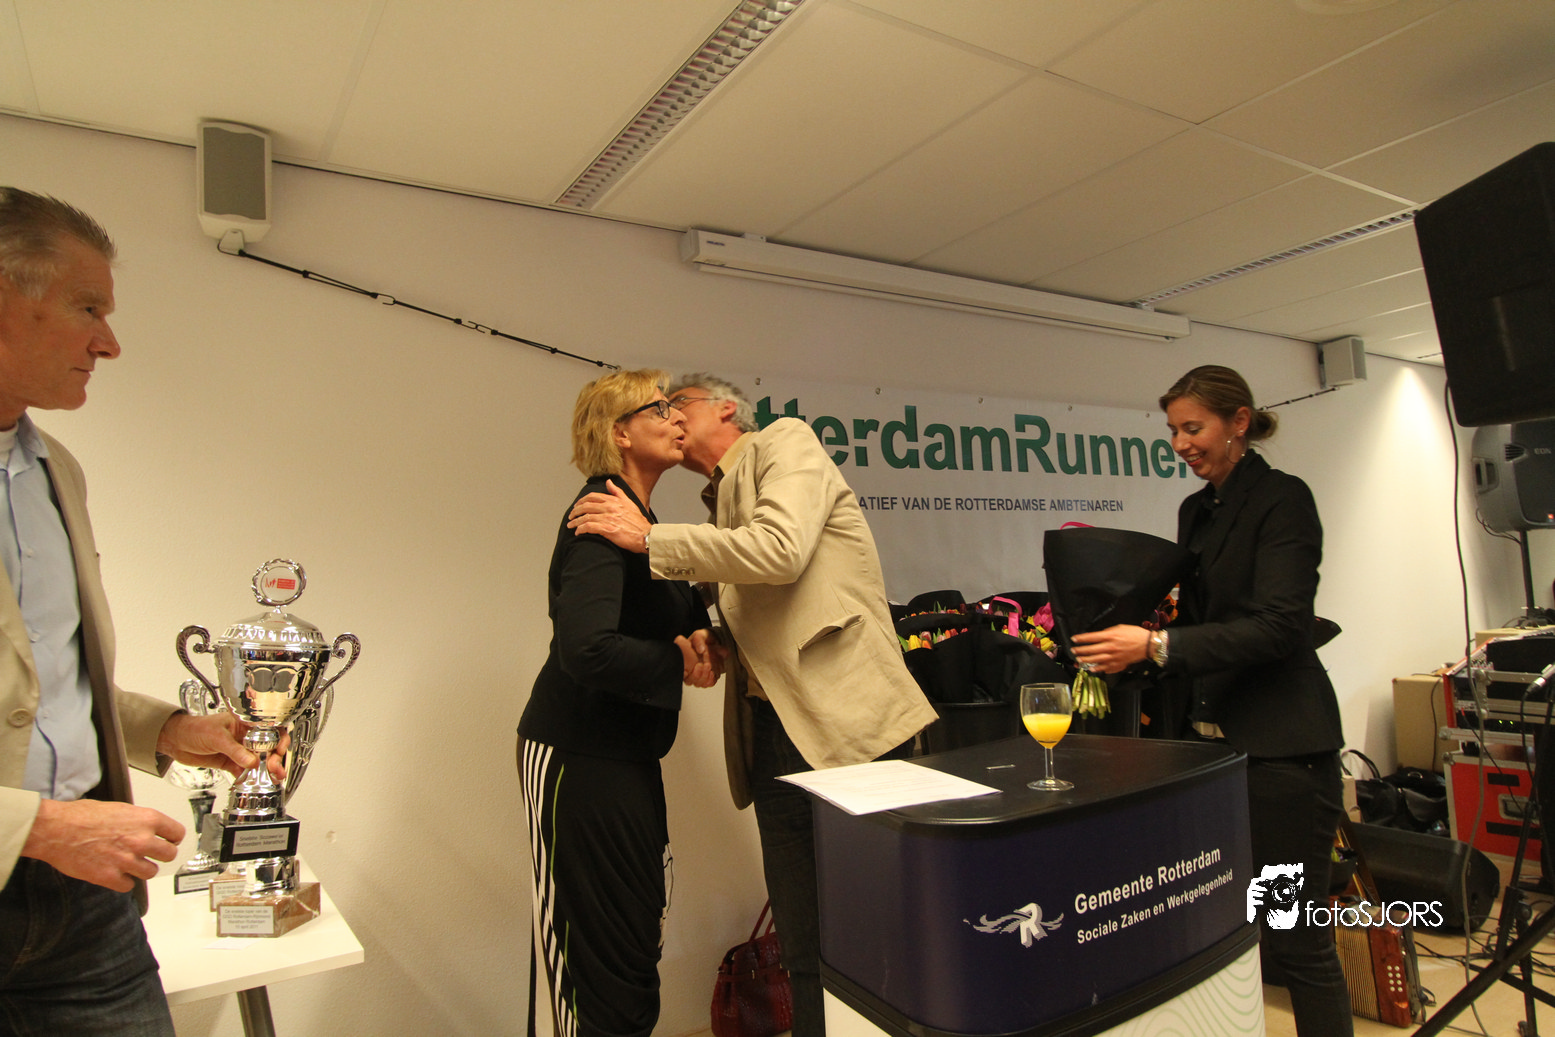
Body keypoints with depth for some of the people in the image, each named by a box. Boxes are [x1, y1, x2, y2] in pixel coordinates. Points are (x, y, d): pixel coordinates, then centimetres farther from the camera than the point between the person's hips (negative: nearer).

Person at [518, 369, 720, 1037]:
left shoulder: (643, 519, 13)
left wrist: (700, 643, -4)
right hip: (580, 756, -9)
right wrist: (680, 663, -17)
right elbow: (586, 649, -30)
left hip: (626, 753, 9)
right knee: (603, 943, 2)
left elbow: (682, 618, 17)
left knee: (638, 924, 19)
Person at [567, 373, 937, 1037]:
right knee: (804, 951, 11)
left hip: (848, 728, -7)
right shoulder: (722, 502, 22)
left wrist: (648, 538, -11)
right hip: (773, 738, 7)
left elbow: (779, 550, -17)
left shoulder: (786, 441, 1)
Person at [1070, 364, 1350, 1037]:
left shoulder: (1283, 499, -10)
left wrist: (1155, 646, -25)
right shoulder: (1195, 510, 13)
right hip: (1209, 737, 8)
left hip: (1279, 745, -7)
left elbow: (1279, 625, -20)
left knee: (1296, 941, 3)